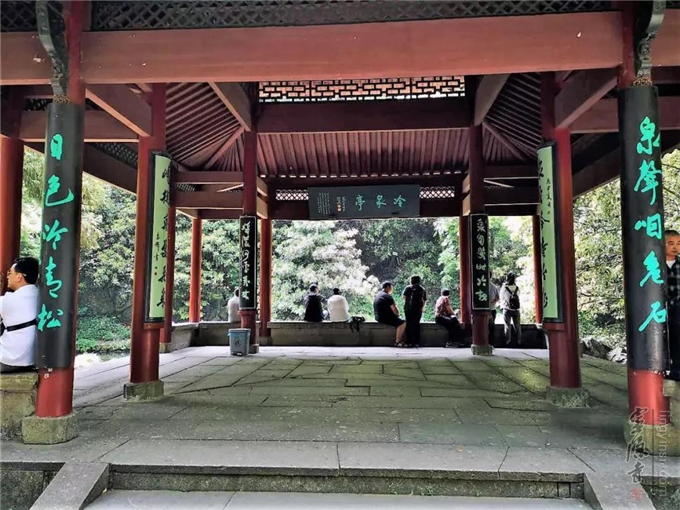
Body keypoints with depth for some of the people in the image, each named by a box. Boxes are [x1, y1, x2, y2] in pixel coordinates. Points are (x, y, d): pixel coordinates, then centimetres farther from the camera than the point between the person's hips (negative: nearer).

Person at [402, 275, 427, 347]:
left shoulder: (408, 288, 6)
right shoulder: (422, 289, 16)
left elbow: (403, 296, -7)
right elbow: (425, 300, 16)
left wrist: (407, 302, 9)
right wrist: (422, 307, 28)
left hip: (409, 308, -2)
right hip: (418, 309, 2)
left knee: (409, 324, 2)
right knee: (416, 324, 6)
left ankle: (409, 341, -2)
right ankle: (416, 342, 2)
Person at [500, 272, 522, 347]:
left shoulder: (504, 288, -13)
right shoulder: (517, 288, -5)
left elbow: (501, 298, 2)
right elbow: (518, 297, 11)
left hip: (507, 310, -2)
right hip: (516, 310, 2)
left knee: (507, 326, 5)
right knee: (517, 326, 11)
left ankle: (508, 341, 5)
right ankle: (519, 341, 15)